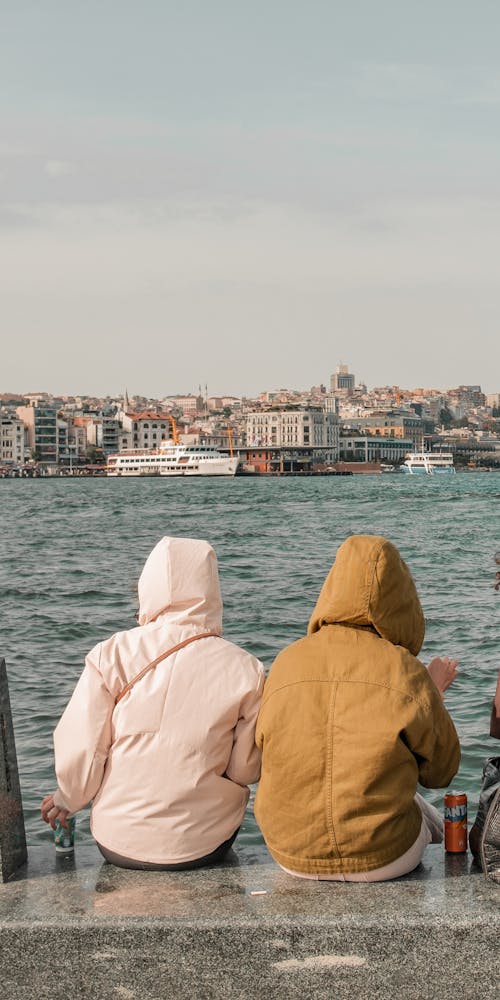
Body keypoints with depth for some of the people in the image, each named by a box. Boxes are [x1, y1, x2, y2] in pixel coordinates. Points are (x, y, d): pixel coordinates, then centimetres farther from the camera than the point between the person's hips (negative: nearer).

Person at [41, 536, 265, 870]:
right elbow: (246, 769, -4)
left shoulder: (111, 655, -11)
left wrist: (66, 799, 12)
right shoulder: (244, 670, -11)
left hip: (118, 843, 1)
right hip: (206, 845, -1)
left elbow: (79, 751, -9)